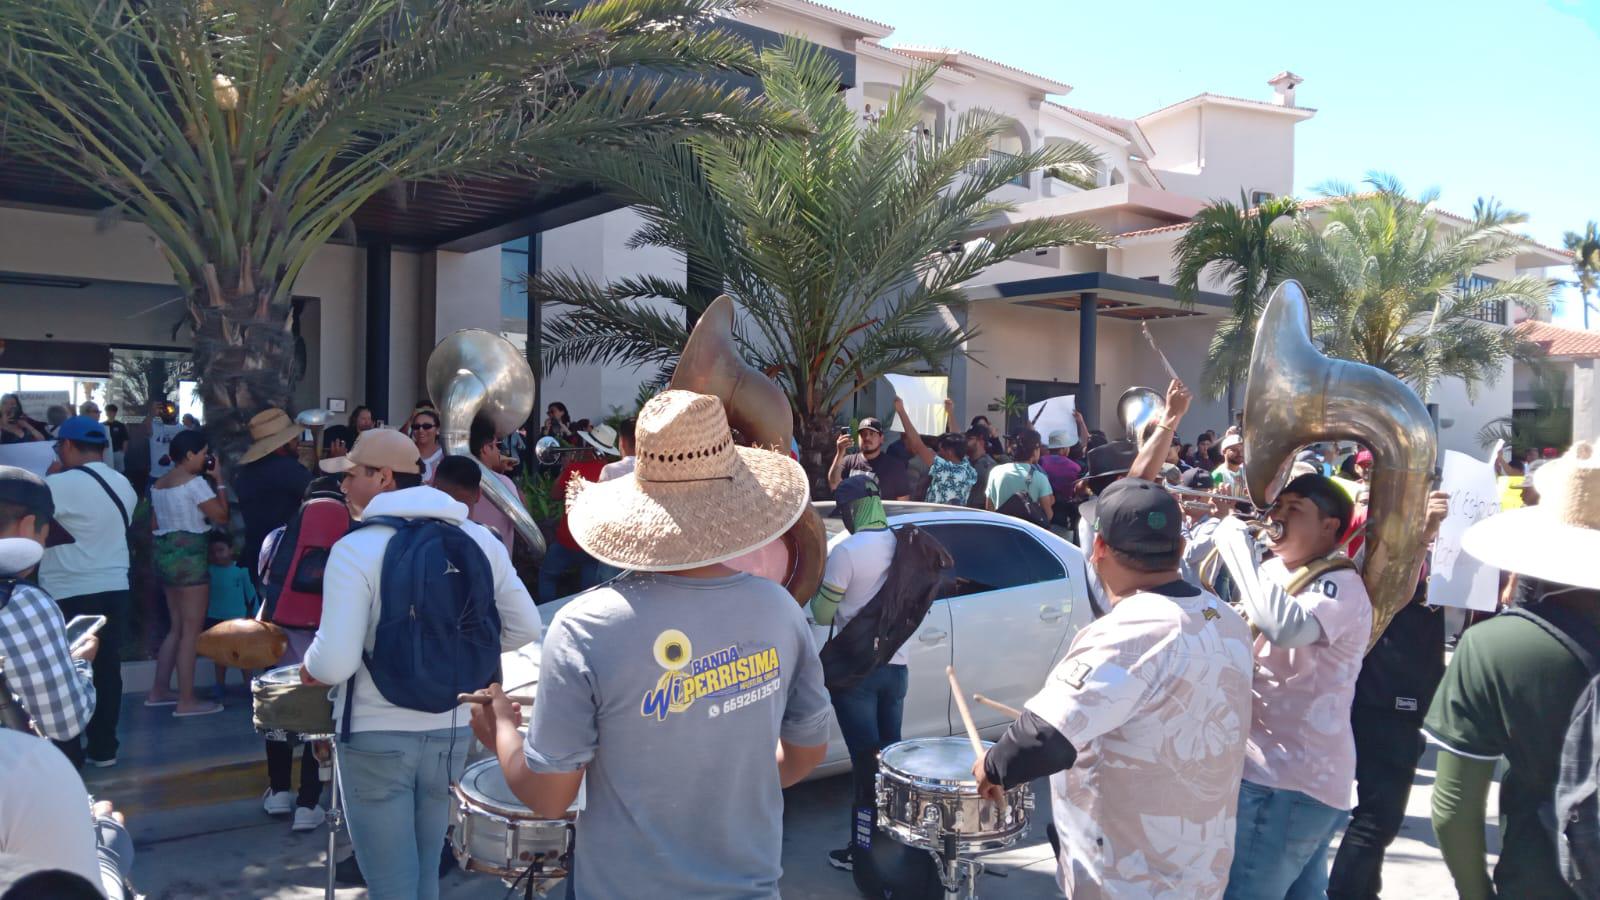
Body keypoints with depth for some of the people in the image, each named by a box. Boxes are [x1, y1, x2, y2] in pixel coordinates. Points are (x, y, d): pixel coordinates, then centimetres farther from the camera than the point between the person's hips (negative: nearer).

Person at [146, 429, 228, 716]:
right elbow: (222, 516, -15)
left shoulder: (159, 484, 13)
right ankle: (186, 701, -2)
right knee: (191, 630, -4)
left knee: (177, 627, 17)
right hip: (188, 556, -9)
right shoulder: (195, 482, -14)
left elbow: (154, 524, 18)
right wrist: (220, 481, -8)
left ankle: (158, 691, 22)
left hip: (165, 553, 9)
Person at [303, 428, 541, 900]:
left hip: (377, 738, -5)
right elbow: (524, 628, 4)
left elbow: (335, 663, -22)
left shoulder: (356, 548, -16)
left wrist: (311, 667, 0)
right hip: (450, 732, 5)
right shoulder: (479, 539, 0)